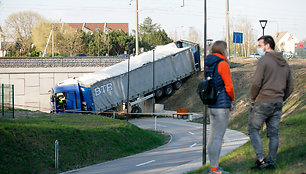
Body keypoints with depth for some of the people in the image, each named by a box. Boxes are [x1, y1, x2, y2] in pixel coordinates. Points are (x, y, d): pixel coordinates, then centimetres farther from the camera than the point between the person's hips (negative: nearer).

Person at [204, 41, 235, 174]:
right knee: (218, 137, -6)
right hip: (222, 105, -9)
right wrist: (232, 99, 5)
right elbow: (229, 87, -13)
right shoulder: (223, 64, -13)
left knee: (213, 136, 12)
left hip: (211, 106, 9)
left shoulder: (209, 65, 12)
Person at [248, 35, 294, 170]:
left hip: (262, 103, -7)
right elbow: (290, 87, 16)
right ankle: (271, 162, 14)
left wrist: (252, 98, -2)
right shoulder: (285, 64, 13)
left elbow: (256, 83, -17)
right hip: (278, 104, 7)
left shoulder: (264, 61, -10)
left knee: (253, 130, 3)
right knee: (273, 134, 11)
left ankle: (261, 159, -6)